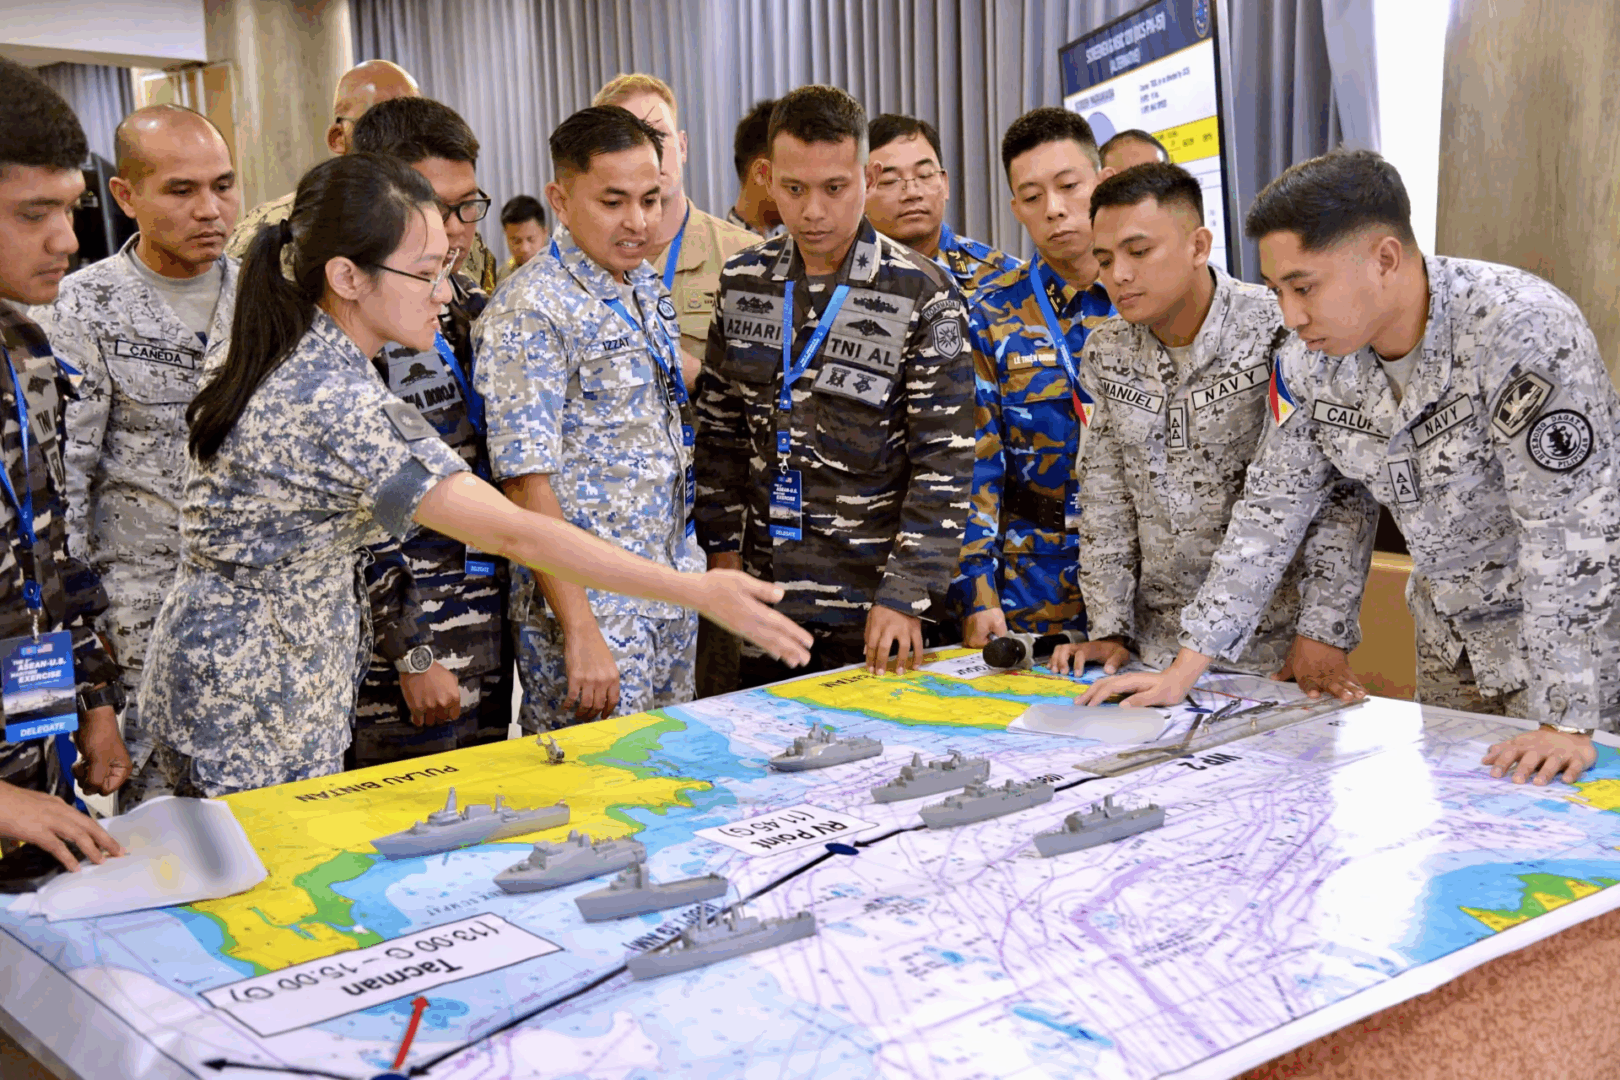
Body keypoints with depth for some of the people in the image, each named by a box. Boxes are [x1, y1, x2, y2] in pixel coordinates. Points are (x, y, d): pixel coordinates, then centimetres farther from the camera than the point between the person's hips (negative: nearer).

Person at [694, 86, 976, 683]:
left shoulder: (922, 295, -10)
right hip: (764, 587, 4)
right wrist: (723, 545, 6)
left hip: (870, 598, -4)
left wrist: (906, 595, -17)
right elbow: (719, 425, 12)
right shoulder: (742, 281, 4)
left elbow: (944, 460, -11)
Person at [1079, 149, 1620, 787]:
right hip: (1449, 632, 6)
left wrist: (1565, 724, -30)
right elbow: (1271, 510, -1)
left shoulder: (1521, 331, -29)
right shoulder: (1310, 359, -9)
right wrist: (1185, 670, -2)